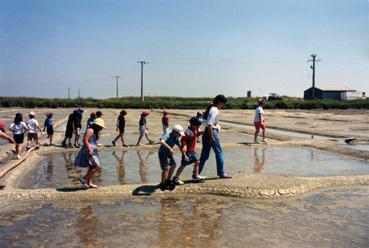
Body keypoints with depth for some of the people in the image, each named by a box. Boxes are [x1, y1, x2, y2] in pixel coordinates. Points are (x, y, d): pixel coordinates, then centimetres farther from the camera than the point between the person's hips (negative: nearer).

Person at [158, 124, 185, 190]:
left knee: (173, 165, 17)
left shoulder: (176, 138, 0)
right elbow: (161, 141, -48)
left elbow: (179, 146, 10)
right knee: (166, 168, -13)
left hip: (168, 154, 9)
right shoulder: (167, 136, -27)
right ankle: (162, 184, 2)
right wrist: (170, 148, -51)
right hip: (163, 154, -9)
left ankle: (168, 180, 33)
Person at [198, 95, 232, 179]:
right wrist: (212, 137, -22)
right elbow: (209, 124, -22)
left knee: (205, 154, 11)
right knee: (219, 153, 3)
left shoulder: (211, 108, 15)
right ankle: (221, 173, 12)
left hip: (206, 132, 10)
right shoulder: (215, 110, -14)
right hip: (212, 132, -10)